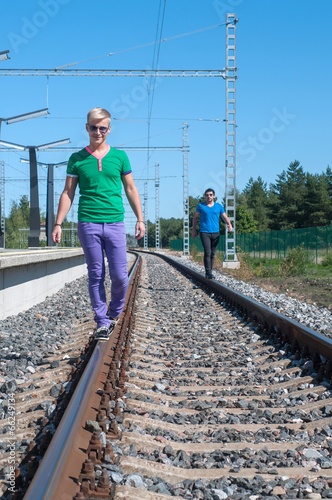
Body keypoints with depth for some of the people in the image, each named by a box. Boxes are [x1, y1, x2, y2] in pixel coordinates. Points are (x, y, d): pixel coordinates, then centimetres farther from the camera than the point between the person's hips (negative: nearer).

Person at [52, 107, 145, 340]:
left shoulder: (120, 156, 9)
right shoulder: (77, 159, 7)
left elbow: (131, 189, 12)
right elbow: (68, 193, 8)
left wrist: (140, 219, 5)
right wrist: (58, 223, 1)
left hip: (115, 223, 0)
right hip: (88, 224, 0)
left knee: (119, 275, -2)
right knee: (96, 275, 3)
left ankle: (115, 313, 23)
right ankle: (102, 322, 11)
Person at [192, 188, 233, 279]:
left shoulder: (219, 206, 8)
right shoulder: (201, 206, 3)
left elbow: (225, 217, 8)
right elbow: (195, 217, 14)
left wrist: (229, 225, -12)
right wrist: (194, 230, 11)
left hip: (215, 233, 3)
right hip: (204, 232, -3)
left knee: (213, 254, 8)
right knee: (207, 253, -14)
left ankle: (210, 271, 20)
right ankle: (208, 273, -11)